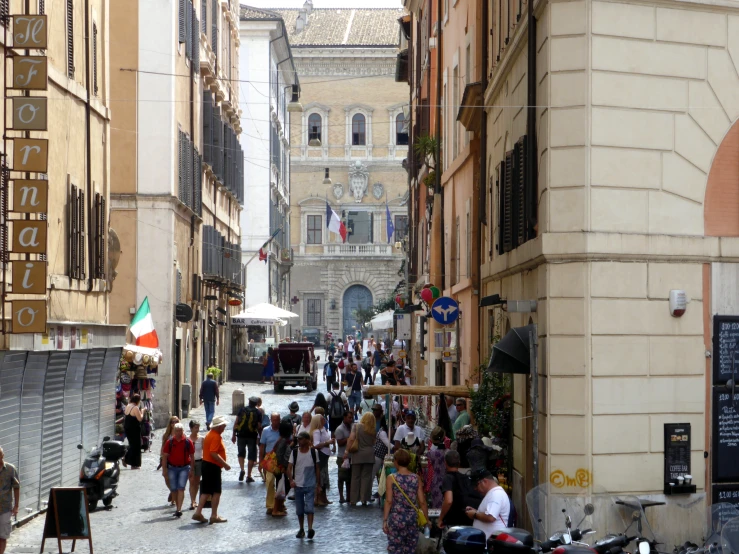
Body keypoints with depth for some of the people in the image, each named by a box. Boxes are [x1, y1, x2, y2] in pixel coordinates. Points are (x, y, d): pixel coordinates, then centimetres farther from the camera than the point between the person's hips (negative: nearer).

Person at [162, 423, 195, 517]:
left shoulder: (188, 442, -3)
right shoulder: (169, 442, 0)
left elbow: (192, 456, 5)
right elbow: (164, 456, 3)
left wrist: (192, 470, 4)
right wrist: (164, 469, -2)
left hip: (184, 468, -2)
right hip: (172, 468, 2)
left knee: (181, 488, -12)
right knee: (173, 489, 7)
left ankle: (179, 510, -17)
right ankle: (177, 507, 24)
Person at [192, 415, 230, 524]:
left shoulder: (210, 434, 15)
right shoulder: (216, 437, -16)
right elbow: (213, 453, -25)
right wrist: (225, 464, -21)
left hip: (207, 465, 10)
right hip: (213, 466, -10)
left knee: (206, 491, 11)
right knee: (216, 492, -3)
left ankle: (198, 512, 7)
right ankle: (214, 516, 0)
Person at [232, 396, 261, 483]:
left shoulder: (242, 409, 3)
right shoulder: (258, 412, 0)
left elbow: (236, 423, 0)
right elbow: (259, 426, -3)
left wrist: (234, 434, 5)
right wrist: (260, 436, 11)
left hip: (241, 434, 1)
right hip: (252, 436, -1)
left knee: (241, 453, 17)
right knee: (251, 456, 7)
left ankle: (242, 469, -5)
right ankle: (249, 476, 5)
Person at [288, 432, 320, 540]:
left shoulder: (313, 452, -2)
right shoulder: (294, 452, 0)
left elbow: (317, 469, 5)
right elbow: (289, 468, -2)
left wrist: (318, 485, 5)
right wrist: (291, 480, -18)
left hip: (310, 485, -2)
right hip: (298, 485, 2)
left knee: (309, 507, -14)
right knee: (299, 509, 9)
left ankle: (310, 528, -17)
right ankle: (301, 529, 21)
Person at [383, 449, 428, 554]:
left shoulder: (391, 478, -6)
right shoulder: (416, 478, 1)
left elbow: (389, 501, -9)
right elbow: (422, 501, 0)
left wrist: (385, 520, -4)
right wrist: (426, 519, 9)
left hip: (396, 518, -3)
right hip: (412, 518, 3)